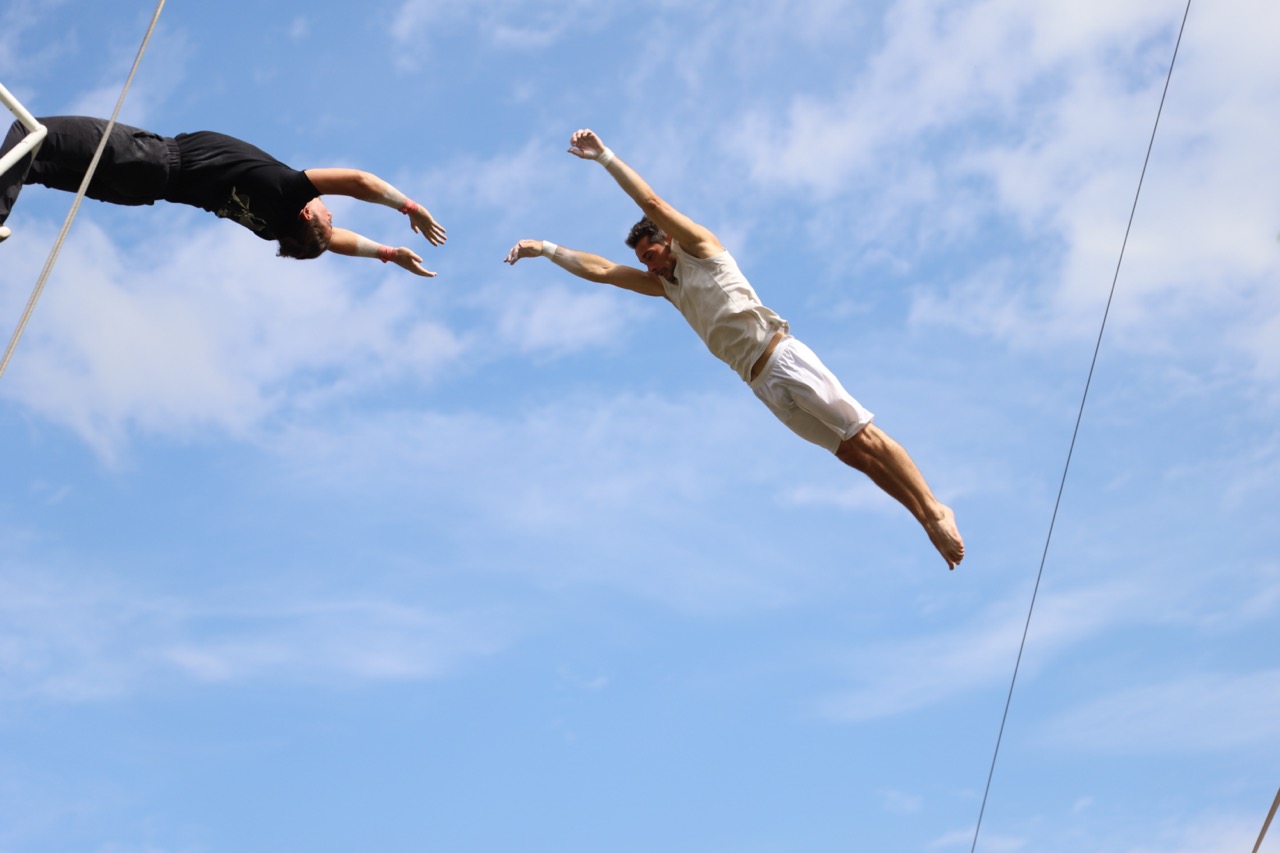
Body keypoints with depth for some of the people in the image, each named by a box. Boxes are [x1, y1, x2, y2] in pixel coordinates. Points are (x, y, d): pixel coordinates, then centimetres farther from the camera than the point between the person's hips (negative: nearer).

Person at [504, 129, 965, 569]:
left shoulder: (700, 247, 7)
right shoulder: (665, 285, 24)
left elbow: (653, 203, -4)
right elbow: (602, 270, 21)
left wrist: (605, 156, -5)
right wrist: (547, 249, 15)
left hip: (783, 357, -6)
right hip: (762, 382, 6)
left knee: (862, 437, -10)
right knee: (852, 453, 0)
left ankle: (934, 509, -8)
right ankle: (927, 518, 0)